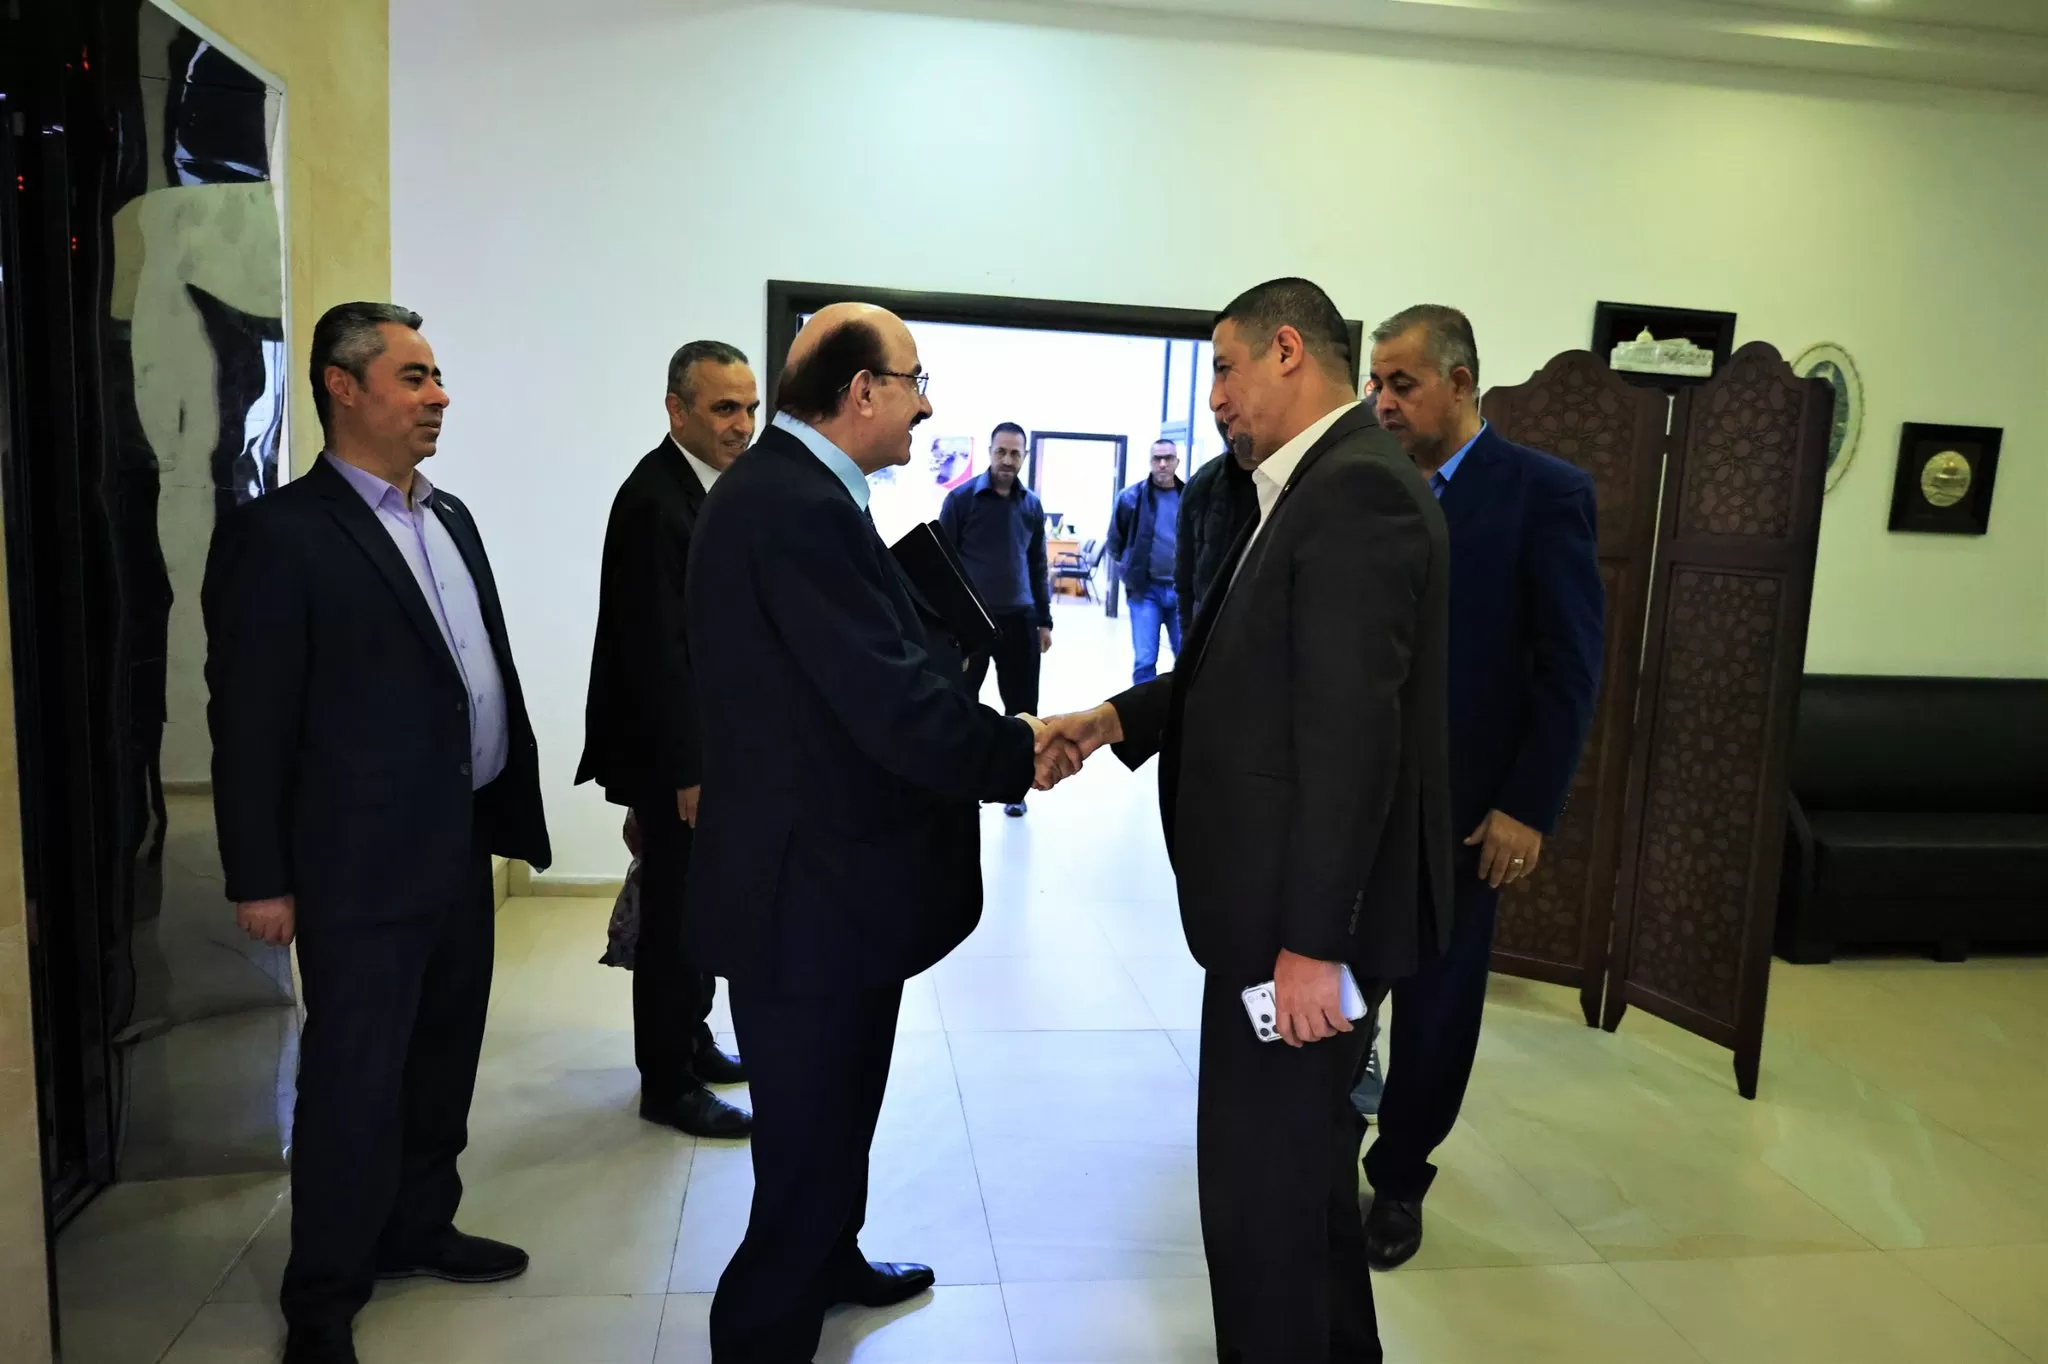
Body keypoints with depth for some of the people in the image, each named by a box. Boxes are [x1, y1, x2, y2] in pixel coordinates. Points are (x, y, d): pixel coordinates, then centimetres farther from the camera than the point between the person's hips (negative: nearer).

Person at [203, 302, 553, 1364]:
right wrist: (259, 878, -11)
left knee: (443, 1059, 19)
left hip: (461, 847, 7)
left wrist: (512, 806, 11)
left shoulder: (450, 517, 11)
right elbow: (248, 717, -12)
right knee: (353, 1079, 5)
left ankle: (417, 1227, 39)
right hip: (362, 865, -7)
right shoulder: (280, 533, -11)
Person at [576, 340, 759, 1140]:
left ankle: (690, 1042, 35)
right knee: (675, 914, 3)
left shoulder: (715, 486, 9)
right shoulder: (653, 500, -19)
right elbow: (655, 647, -22)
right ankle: (667, 1084, 17)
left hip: (709, 739, 9)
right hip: (672, 751, -9)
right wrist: (688, 770, -21)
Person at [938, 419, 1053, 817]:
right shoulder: (961, 498, -3)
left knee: (1022, 706, 6)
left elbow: (1038, 566, 13)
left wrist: (1044, 619, 11)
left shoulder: (1032, 505, 8)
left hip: (1018, 619, 3)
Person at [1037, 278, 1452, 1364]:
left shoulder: (1358, 488, -18)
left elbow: (1350, 731, -24)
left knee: (1259, 1179, 3)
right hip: (1284, 892, 10)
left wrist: (1312, 941, -23)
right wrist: (1113, 720, 2)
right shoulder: (1324, 483, 13)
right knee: (1302, 1161, 24)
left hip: (1303, 909, -10)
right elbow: (1242, 670, 14)